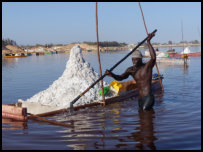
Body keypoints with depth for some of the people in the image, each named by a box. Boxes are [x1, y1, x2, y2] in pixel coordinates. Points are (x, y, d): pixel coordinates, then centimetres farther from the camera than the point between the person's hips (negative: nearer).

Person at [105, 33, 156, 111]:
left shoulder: (147, 66, -9)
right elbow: (120, 77, 1)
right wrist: (112, 75, -20)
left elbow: (153, 57, -27)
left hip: (148, 98, -7)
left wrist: (148, 42, -30)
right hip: (140, 99, 7)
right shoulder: (131, 70, 9)